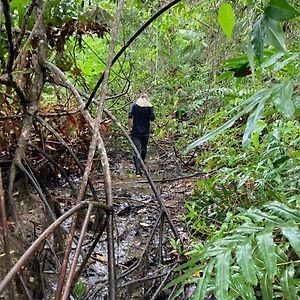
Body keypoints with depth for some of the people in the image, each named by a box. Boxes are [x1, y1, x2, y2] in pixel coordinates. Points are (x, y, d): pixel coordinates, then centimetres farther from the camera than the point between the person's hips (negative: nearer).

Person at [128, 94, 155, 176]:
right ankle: (141, 166, 34)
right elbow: (152, 118, -6)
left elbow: (130, 116, -9)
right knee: (143, 150, 19)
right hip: (145, 132, 2)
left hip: (135, 132, -1)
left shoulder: (134, 105, 0)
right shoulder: (150, 106, 1)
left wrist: (129, 128, -3)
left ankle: (138, 171, -13)